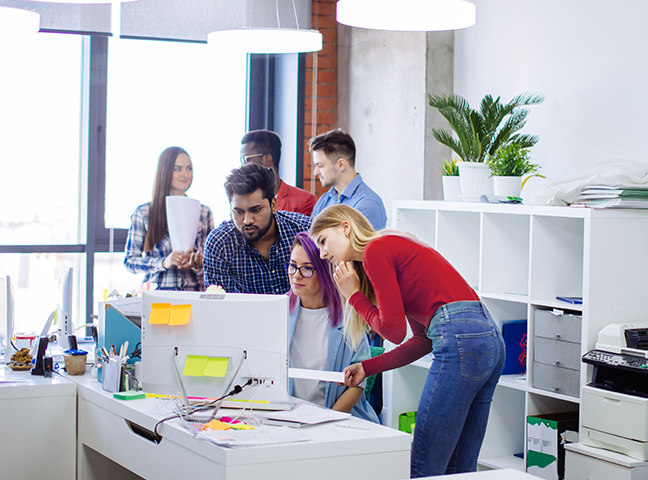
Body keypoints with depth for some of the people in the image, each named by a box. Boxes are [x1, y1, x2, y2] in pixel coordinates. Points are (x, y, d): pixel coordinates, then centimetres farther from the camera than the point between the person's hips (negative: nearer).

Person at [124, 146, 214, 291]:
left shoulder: (204, 213, 13)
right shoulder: (143, 213, 7)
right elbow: (129, 261, 5)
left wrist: (199, 265, -6)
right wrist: (164, 262, -10)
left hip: (194, 295, 1)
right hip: (156, 294, -1)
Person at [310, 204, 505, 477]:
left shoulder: (376, 250, -1)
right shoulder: (395, 247, 26)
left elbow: (394, 330, -5)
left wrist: (355, 296, 9)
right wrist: (367, 368, 24)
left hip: (461, 340, -10)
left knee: (424, 469, -7)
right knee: (459, 470, 12)